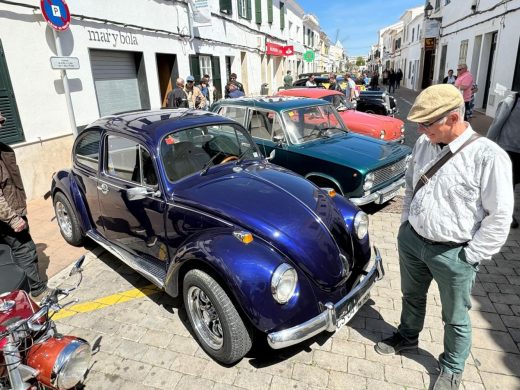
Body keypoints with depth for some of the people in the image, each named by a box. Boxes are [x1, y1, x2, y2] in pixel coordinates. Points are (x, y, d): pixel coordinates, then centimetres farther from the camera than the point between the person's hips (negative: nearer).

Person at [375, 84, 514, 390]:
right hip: (411, 239, 5)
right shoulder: (424, 144, -3)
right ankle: (407, 337, 53)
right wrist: (406, 224, 12)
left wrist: (470, 256, -12)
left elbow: (500, 217, -16)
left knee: (456, 318, 16)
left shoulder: (489, 156, -21)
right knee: (412, 297, 27)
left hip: (453, 253, -5)